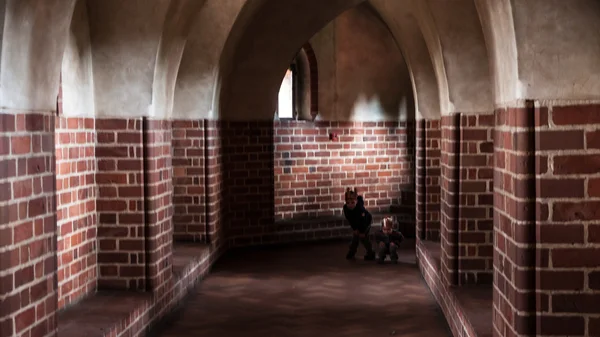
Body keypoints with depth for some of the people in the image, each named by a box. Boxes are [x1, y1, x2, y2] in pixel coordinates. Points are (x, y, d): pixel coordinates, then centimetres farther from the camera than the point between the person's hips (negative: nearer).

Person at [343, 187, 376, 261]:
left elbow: (363, 221, -31)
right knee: (355, 237, 7)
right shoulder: (345, 208, -27)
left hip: (367, 221, -5)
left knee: (363, 237, -9)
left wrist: (362, 232, -23)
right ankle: (351, 254, 18)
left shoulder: (360, 207, -41)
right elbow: (350, 220, -15)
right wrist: (354, 229, -14)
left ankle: (371, 254, 3)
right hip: (356, 223, 5)